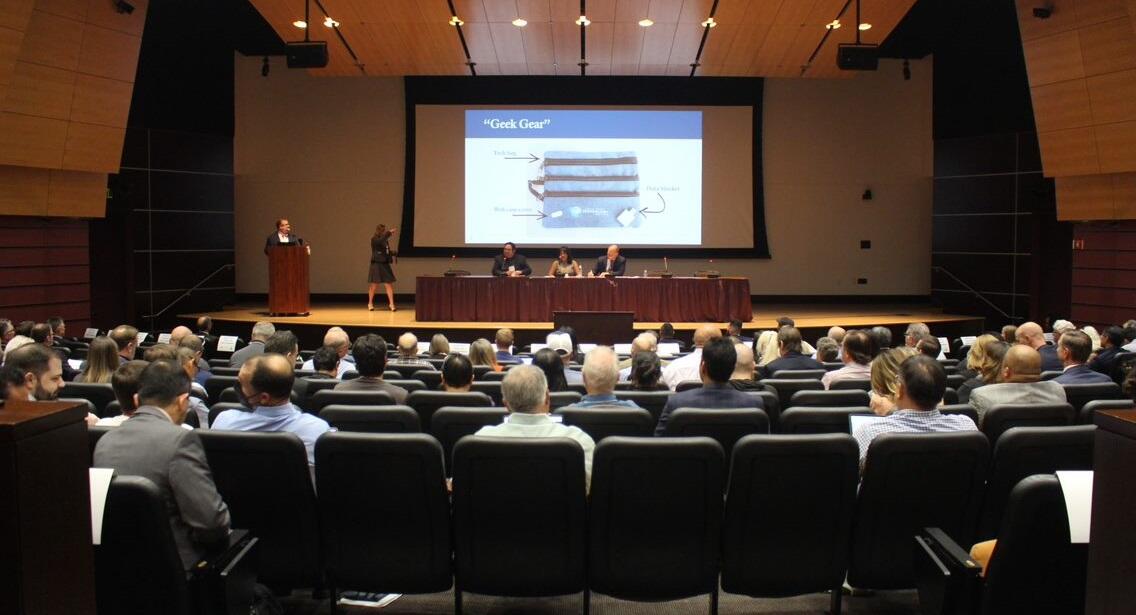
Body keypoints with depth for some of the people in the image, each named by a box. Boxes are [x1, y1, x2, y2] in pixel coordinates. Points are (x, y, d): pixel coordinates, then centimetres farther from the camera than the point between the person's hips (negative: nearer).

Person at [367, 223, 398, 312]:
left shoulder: (385, 240, 11)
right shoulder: (374, 239, -7)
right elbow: (381, 240, -29)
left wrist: (394, 253, 2)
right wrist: (389, 232, -26)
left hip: (385, 264, 6)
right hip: (377, 264, -6)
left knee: (389, 284, -2)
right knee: (374, 285, 4)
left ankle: (391, 304, 0)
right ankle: (370, 303, 21)